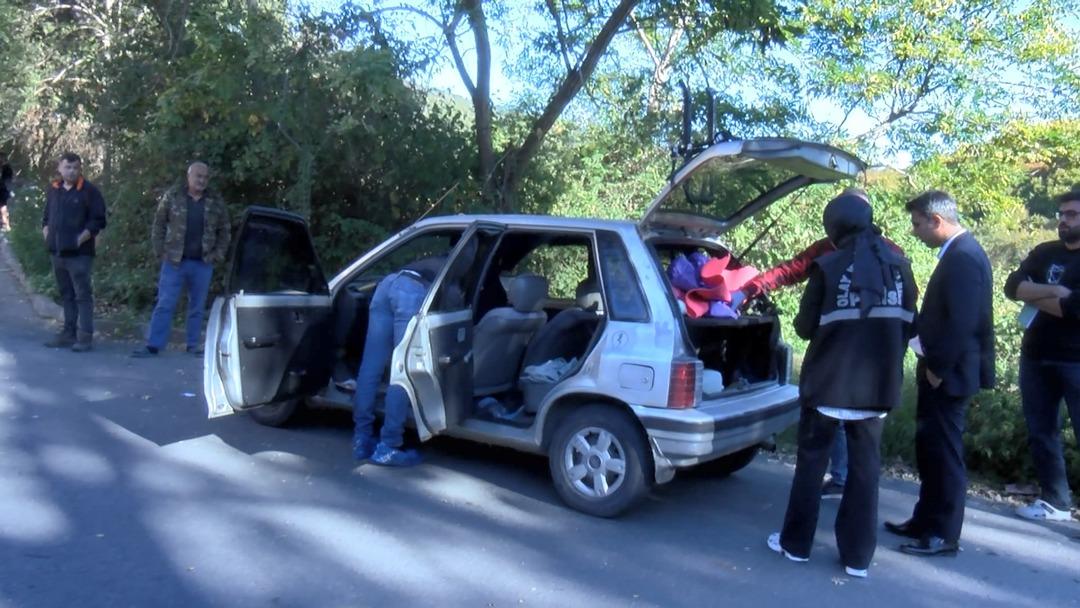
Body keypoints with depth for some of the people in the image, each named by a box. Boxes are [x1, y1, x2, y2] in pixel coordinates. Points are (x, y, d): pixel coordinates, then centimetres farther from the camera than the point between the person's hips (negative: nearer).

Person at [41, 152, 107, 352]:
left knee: (82, 294, -6)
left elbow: (98, 220, -9)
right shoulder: (53, 190, 14)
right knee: (66, 294, 12)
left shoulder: (90, 191, -5)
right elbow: (46, 216, 23)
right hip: (57, 252, 6)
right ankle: (68, 333, 19)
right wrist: (46, 233, 7)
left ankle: (85, 336, -5)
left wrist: (81, 239, -15)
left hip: (79, 253, -6)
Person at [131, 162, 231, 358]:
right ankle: (153, 345, 1)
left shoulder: (216, 201, 5)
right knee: (165, 304, -1)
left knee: (197, 306, 9)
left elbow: (224, 230, 10)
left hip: (203, 263, 2)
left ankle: (194, 344, 18)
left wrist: (219, 254, 1)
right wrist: (160, 251, -3)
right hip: (174, 261, -1)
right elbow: (159, 224, 4)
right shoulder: (173, 196, 1)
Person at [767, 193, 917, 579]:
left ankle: (796, 543, 20)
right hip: (878, 384, 3)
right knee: (865, 466, 11)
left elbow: (806, 327, -5)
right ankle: (858, 555, 16)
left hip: (829, 380, -3)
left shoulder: (829, 266, -10)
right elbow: (909, 327, 10)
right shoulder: (899, 265, 2)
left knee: (812, 460, 10)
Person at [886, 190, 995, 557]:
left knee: (945, 454, 0)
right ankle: (926, 522, 29)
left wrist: (937, 369, -18)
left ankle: (944, 536, 12)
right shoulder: (957, 253, 12)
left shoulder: (963, 257, -20)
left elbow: (962, 323, -25)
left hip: (948, 375, -10)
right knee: (930, 450, 17)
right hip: (940, 371, 10)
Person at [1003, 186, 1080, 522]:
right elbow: (1012, 286, -1)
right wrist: (1052, 291, -15)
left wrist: (1034, 298, -6)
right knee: (1041, 433, 10)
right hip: (1036, 357, 6)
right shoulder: (1044, 253, 12)